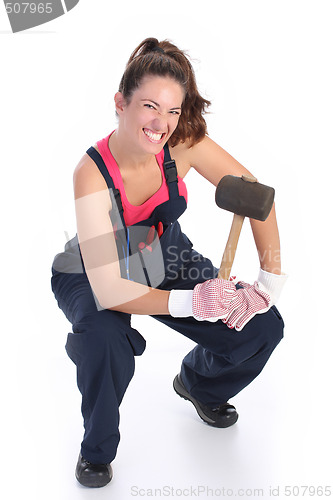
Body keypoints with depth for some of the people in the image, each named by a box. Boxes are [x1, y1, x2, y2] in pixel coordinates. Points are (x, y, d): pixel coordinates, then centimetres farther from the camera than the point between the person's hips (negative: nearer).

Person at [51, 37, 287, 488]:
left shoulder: (182, 143, -24)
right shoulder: (92, 174, -34)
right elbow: (108, 290, -36)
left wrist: (271, 282, -17)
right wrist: (190, 303, -40)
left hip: (163, 255, 4)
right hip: (92, 277, -4)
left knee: (263, 327, -8)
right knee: (106, 341, -38)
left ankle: (199, 383, 27)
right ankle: (97, 448, -3)